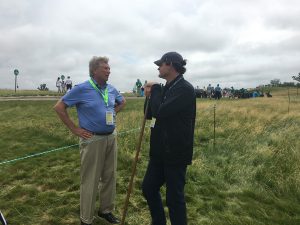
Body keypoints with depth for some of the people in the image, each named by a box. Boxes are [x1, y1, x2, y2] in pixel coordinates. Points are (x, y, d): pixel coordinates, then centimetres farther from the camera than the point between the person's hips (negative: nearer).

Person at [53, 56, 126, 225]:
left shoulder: (111, 89, 5)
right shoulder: (82, 89, -11)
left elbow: (122, 102, 25)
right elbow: (59, 107, -8)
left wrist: (113, 113, 10)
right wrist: (75, 129, -9)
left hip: (111, 137, 6)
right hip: (92, 139, -6)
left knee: (110, 176, 15)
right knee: (90, 180, 4)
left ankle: (106, 210, 34)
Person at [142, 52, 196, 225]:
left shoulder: (185, 89, -16)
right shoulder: (166, 88, 11)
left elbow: (160, 112, -26)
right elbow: (150, 114, 15)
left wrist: (155, 89, -10)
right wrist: (151, 96, -2)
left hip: (176, 153, -9)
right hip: (160, 151, 9)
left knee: (174, 196, 6)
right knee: (149, 188, 18)